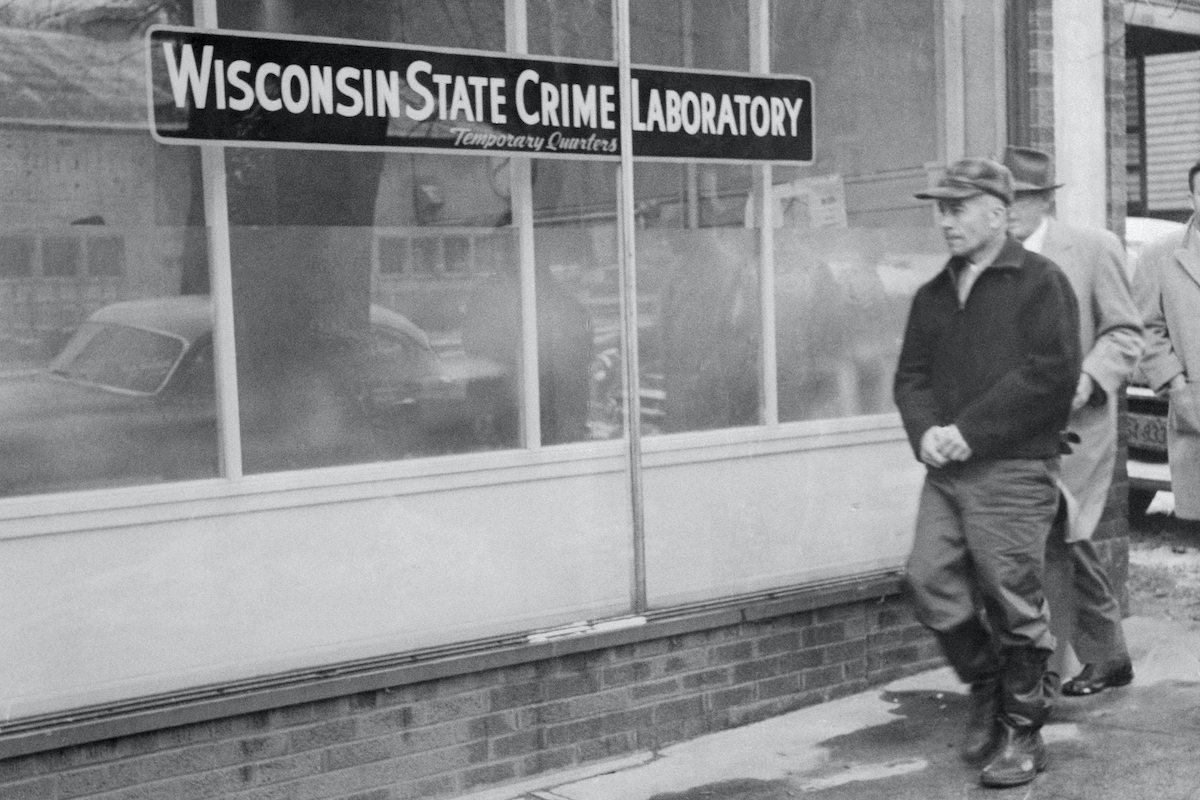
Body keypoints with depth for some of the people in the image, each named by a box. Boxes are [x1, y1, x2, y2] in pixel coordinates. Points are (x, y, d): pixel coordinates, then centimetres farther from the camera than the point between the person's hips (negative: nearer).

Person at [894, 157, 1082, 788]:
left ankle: (1022, 735, 14)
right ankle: (985, 685, 25)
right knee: (929, 578, 1)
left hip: (1014, 470, -6)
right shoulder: (933, 295, 17)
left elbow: (1051, 374, -14)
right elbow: (911, 375, 15)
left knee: (1012, 600, -1)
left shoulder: (1039, 282, -4)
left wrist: (971, 429, -17)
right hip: (946, 470, 6)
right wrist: (925, 430, -7)